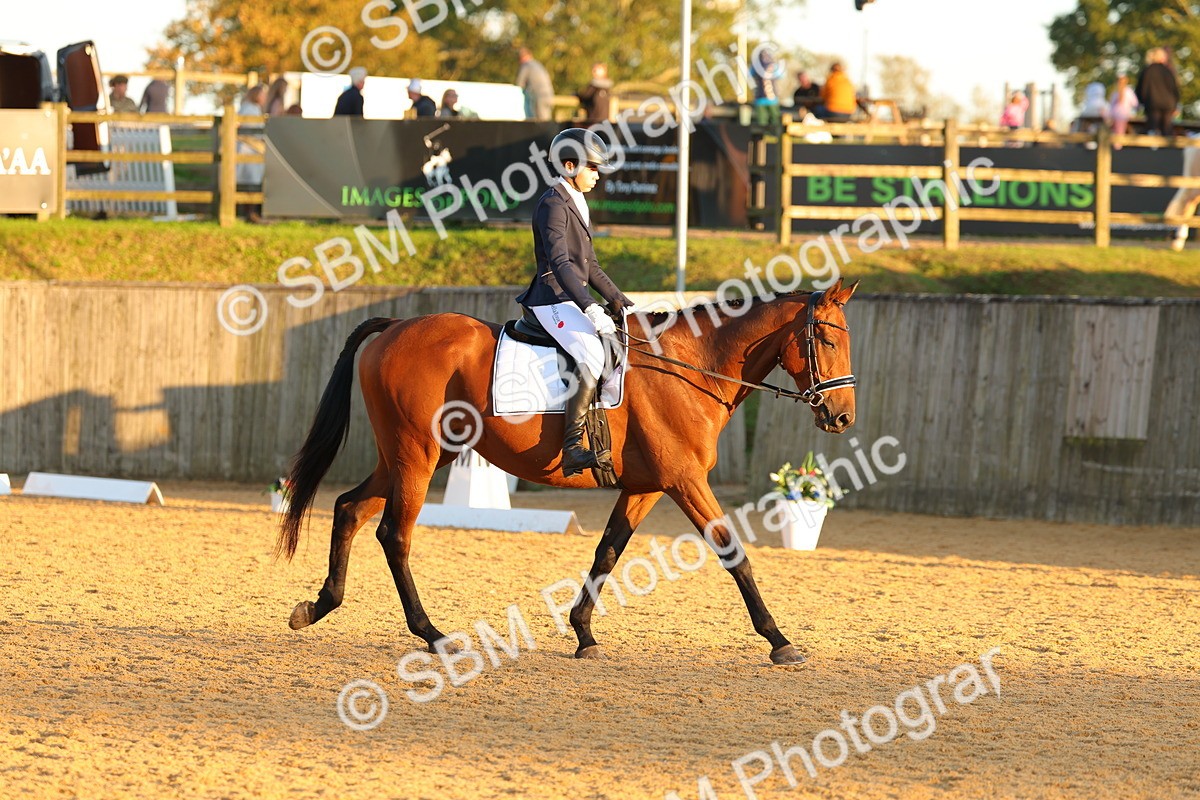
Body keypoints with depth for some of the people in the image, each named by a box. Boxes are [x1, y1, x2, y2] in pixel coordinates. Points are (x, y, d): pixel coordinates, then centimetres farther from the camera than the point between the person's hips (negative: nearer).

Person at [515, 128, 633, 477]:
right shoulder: (553, 205, -12)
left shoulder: (577, 205, 20)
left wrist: (620, 301, 17)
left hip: (575, 299, 11)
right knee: (592, 355, -29)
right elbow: (560, 262, -23)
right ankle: (573, 449, -35)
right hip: (553, 299, -11)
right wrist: (590, 308, -32)